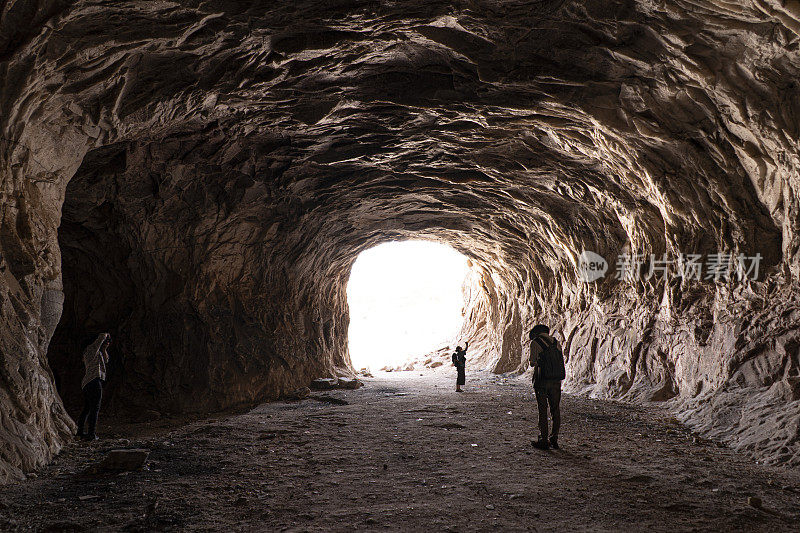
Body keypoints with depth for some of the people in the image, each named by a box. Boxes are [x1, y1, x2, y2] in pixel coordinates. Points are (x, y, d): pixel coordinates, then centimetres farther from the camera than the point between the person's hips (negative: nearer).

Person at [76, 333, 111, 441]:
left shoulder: (98, 352, 21)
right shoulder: (92, 349, -4)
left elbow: (105, 361, 27)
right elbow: (102, 336, -14)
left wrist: (104, 349, 18)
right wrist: (106, 335, 7)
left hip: (86, 383, 10)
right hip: (94, 380, -10)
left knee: (87, 408, 16)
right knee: (95, 408, -9)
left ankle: (79, 431, 23)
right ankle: (91, 434, -12)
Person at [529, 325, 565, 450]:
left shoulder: (535, 342, -5)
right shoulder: (555, 342, 10)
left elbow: (533, 363, -5)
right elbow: (561, 360, 11)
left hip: (542, 380, -5)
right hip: (556, 380, 5)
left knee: (543, 411, 1)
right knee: (556, 410, 11)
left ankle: (544, 440, 3)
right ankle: (554, 439, 16)